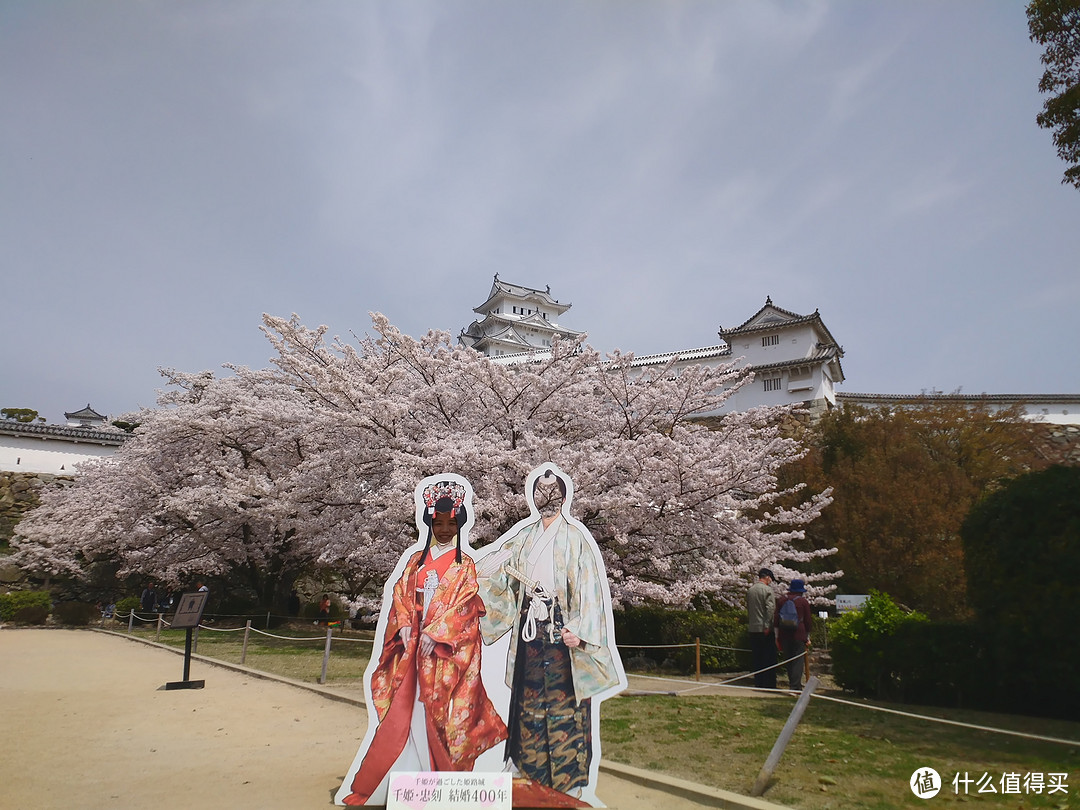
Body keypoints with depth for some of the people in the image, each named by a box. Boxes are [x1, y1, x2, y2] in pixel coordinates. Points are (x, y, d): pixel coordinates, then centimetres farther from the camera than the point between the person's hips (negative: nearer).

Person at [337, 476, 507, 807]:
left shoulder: (464, 565, 2)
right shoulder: (415, 560, 12)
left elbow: (464, 605, -8)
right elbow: (399, 595, 7)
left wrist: (434, 634, -16)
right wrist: (404, 625, -10)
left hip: (445, 650, -3)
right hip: (412, 646, 3)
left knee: (440, 711, -1)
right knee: (402, 709, 2)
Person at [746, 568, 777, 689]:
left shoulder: (750, 590, 11)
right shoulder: (767, 589, -9)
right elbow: (770, 608, -18)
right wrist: (767, 626, -18)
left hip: (753, 628, 6)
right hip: (765, 629, -6)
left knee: (756, 657, 10)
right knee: (769, 657, 1)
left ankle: (758, 683, 14)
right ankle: (769, 684, 2)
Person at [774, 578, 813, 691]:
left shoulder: (781, 600, 7)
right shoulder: (803, 601, -2)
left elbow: (776, 619, 8)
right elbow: (808, 621, 2)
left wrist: (777, 637, 13)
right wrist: (807, 638, 12)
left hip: (784, 635, 4)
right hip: (799, 635, -4)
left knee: (788, 660, 13)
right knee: (798, 661, -2)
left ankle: (792, 683, 22)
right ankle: (795, 686, -8)